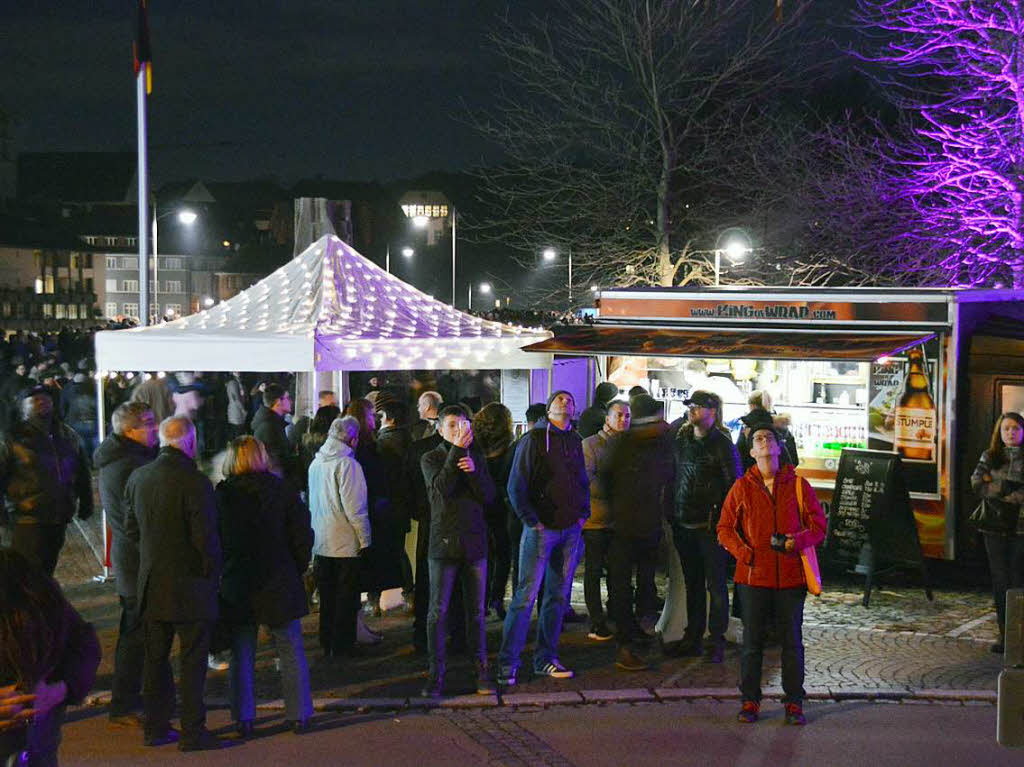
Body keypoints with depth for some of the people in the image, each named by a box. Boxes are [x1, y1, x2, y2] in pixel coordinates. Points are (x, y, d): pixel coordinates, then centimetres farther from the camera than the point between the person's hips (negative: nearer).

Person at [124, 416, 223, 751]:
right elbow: (206, 537, -18)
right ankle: (192, 732, 7)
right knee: (193, 660, 3)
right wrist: (212, 573, -3)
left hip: (151, 583, 6)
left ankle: (155, 726, 22)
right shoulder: (194, 481, -19)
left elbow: (131, 528, 10)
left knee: (155, 657, 15)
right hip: (190, 585, -6)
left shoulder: (137, 477, 2)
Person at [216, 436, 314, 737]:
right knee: (291, 653, 9)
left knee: (241, 655, 10)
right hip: (278, 585, 0)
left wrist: (222, 574, 10)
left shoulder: (222, 494, -5)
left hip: (236, 586, 0)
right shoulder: (283, 491, -5)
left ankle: (243, 718, 11)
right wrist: (297, 570, 7)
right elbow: (303, 536, -4)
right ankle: (298, 715, 12)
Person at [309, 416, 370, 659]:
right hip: (345, 543, -7)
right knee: (346, 597, 3)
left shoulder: (315, 463, 8)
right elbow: (354, 507, -18)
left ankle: (327, 645, 22)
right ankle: (342, 646, 8)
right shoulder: (347, 464, -17)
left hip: (320, 542, 7)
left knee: (327, 596, 15)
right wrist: (365, 539, -11)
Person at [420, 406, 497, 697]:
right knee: (438, 611, -3)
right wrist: (457, 450, -22)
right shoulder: (431, 459, 2)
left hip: (474, 542, 3)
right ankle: (436, 674, 4)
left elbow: (489, 497, 2)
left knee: (476, 611, 6)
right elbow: (442, 488, -18)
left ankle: (481, 671, 12)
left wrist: (474, 471, -14)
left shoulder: (476, 456, 11)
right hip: (443, 542, -3)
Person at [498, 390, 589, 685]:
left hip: (570, 529, 6)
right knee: (526, 596, -7)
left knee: (559, 596, 9)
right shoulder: (534, 439, -5)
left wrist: (583, 513, 10)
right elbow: (516, 486, -8)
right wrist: (531, 520, -11)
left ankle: (545, 658, 17)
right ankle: (508, 663, -2)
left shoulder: (575, 441, 13)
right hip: (541, 529, -6)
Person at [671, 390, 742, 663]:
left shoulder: (722, 444, -7)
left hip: (710, 525, -6)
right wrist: (671, 513, 12)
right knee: (692, 583, 12)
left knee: (715, 584, 0)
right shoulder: (682, 440, 11)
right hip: (683, 524, 6)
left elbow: (734, 484, -6)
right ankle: (693, 638, 19)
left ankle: (717, 641, 6)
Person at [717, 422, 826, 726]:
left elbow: (818, 526, 6)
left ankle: (794, 702, 15)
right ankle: (750, 700, 14)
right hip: (753, 575, 0)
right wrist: (743, 553, -9)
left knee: (792, 641, 5)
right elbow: (725, 527, 7)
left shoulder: (798, 485, 5)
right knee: (752, 641, 4)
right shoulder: (742, 487, 5)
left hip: (791, 575, 0)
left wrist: (798, 541, -14)